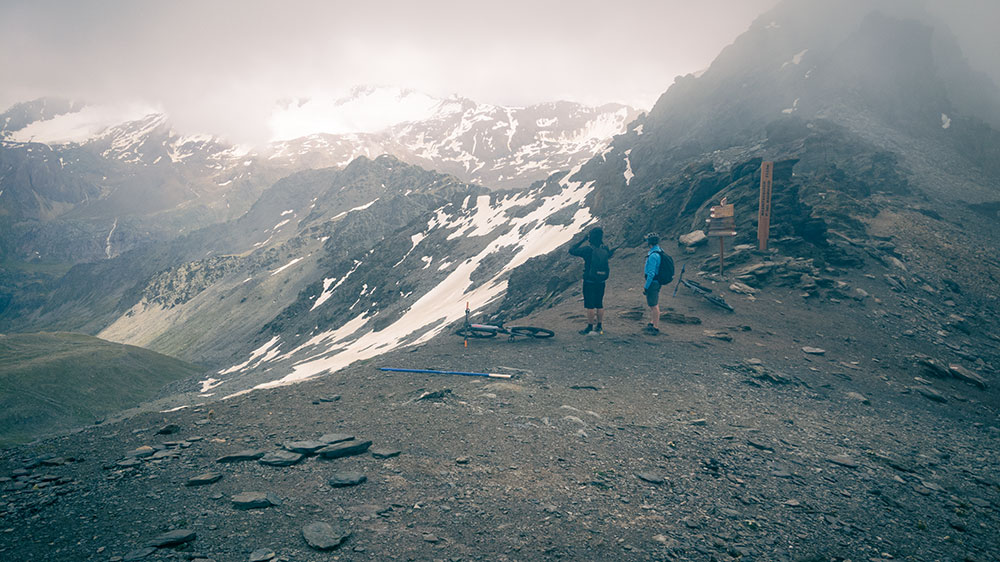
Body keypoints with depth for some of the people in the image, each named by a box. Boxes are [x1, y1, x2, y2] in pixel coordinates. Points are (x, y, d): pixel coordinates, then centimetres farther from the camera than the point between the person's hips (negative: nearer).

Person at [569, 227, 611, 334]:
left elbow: (572, 251, -5)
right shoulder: (605, 249, 0)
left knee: (589, 305, 1)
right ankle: (599, 327, 20)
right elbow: (609, 255, 25)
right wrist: (602, 243, 21)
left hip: (589, 282, -5)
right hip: (601, 282, 5)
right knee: (599, 304, 13)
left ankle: (590, 328, 4)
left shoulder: (587, 249, -15)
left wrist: (582, 240, 1)